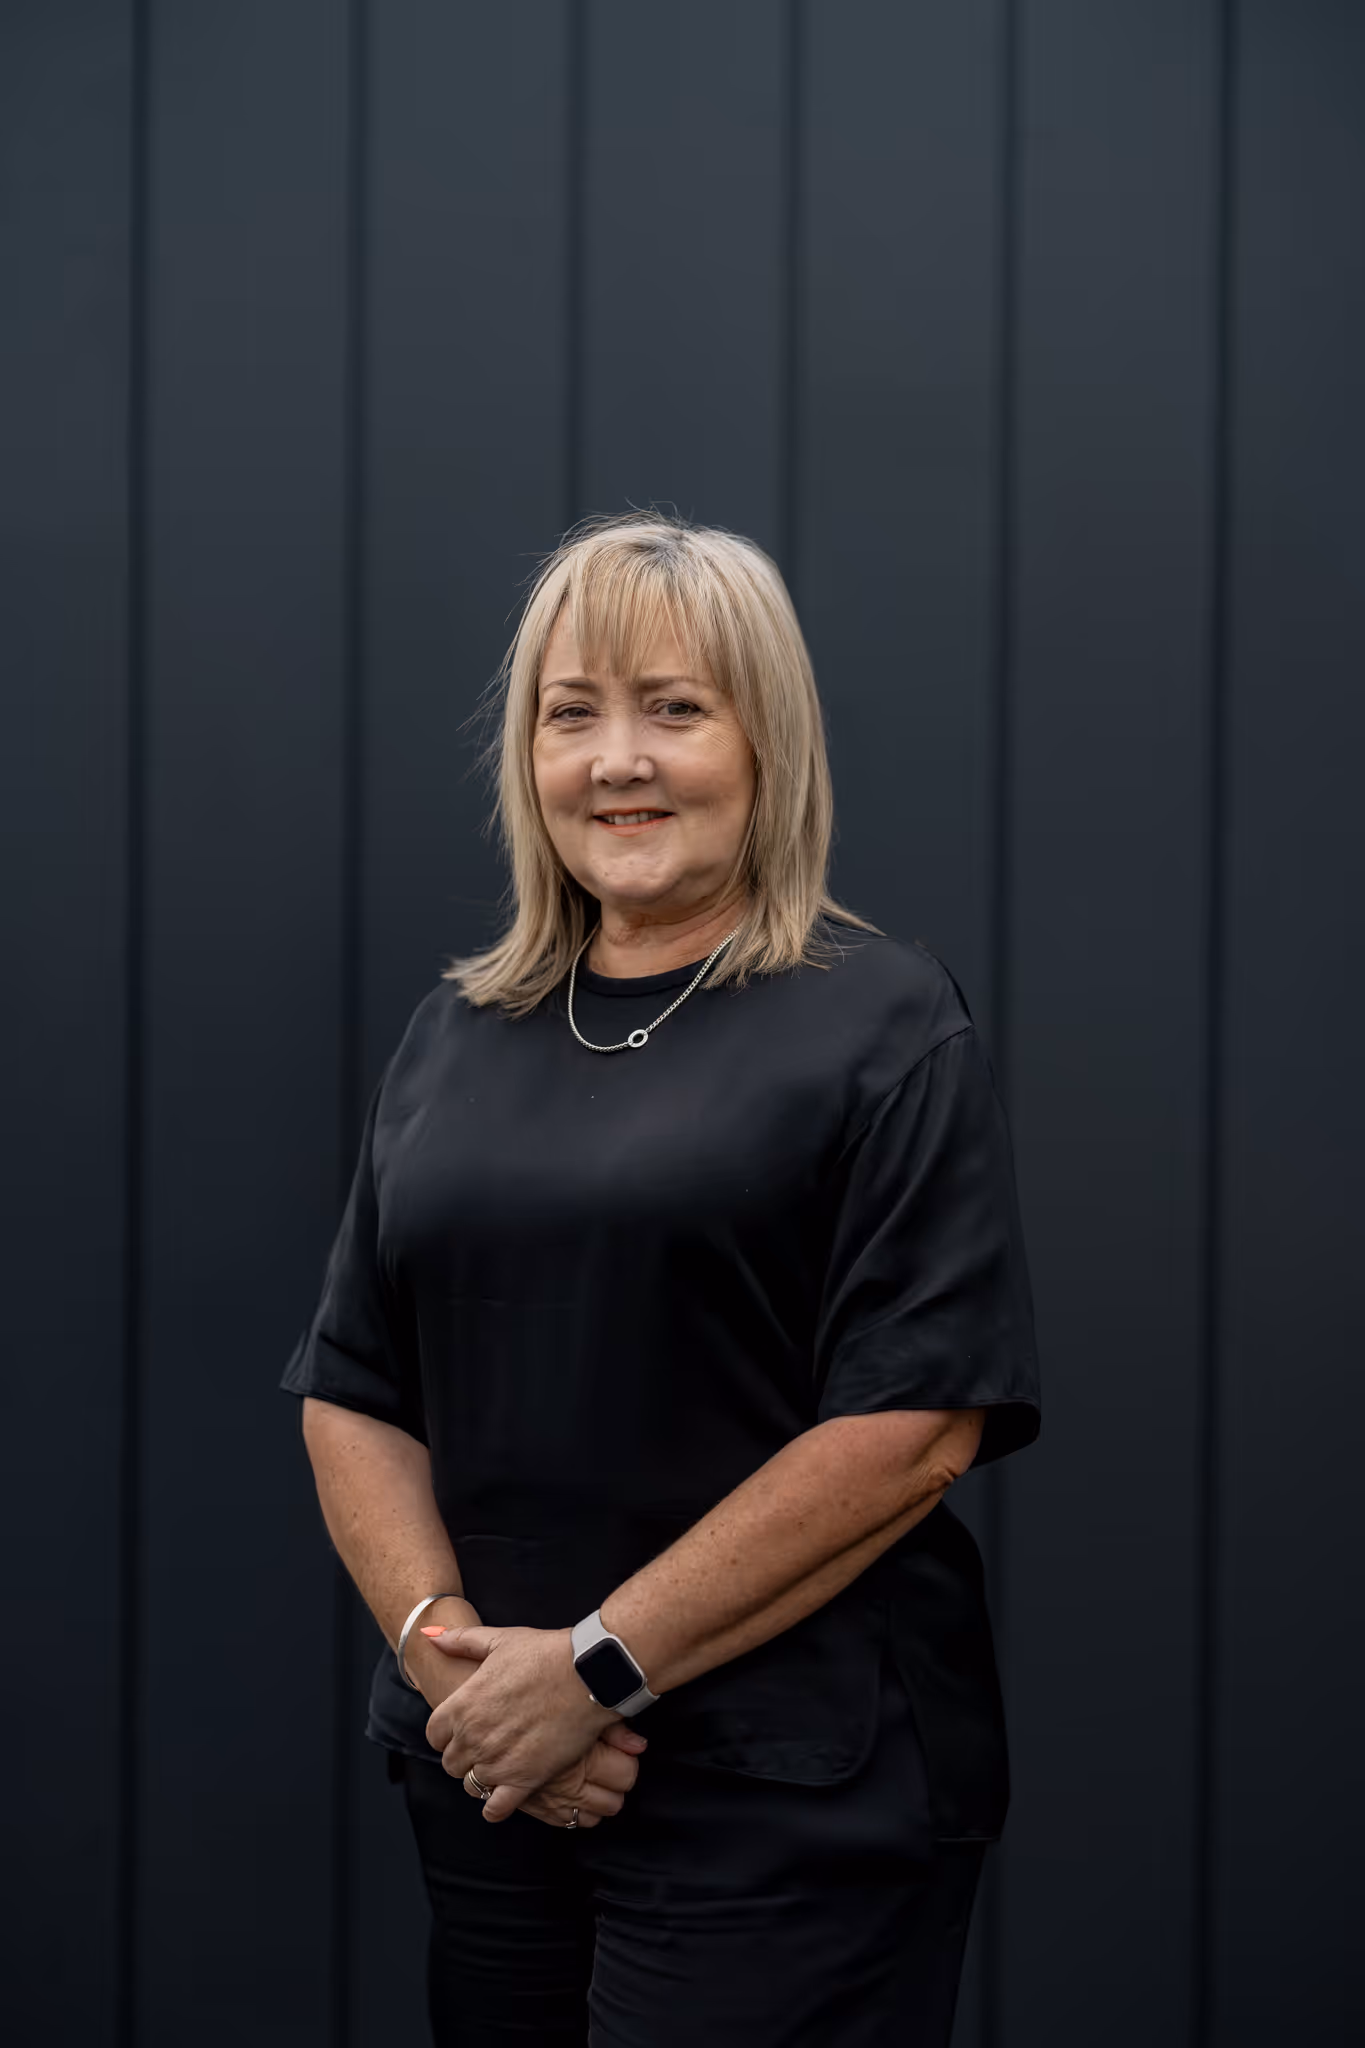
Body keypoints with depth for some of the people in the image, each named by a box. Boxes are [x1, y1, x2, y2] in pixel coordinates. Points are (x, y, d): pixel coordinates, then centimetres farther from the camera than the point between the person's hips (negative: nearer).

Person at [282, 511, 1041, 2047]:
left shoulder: (884, 1026, -5)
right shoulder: (458, 1037, 11)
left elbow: (916, 1425, -14)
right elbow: (351, 1395, 10)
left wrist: (597, 1665, -16)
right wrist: (443, 1644, -8)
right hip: (484, 1779, 5)